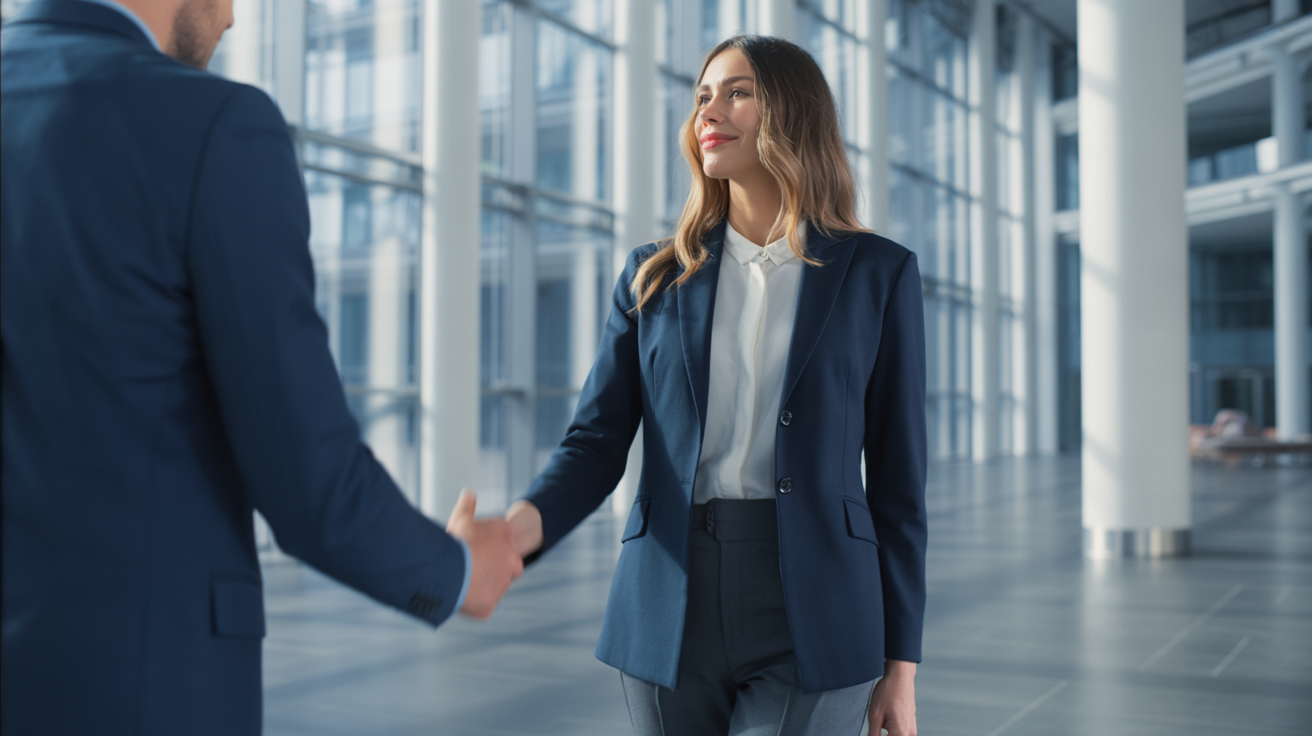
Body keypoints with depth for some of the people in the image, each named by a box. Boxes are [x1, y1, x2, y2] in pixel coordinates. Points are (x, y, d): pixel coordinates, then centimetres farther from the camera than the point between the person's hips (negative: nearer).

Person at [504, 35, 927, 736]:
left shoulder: (876, 272, 3)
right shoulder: (655, 275, 9)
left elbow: (896, 474, 3)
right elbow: (596, 443, 1)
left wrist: (901, 665, 2)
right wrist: (524, 524, -22)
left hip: (810, 618, -2)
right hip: (673, 612, 3)